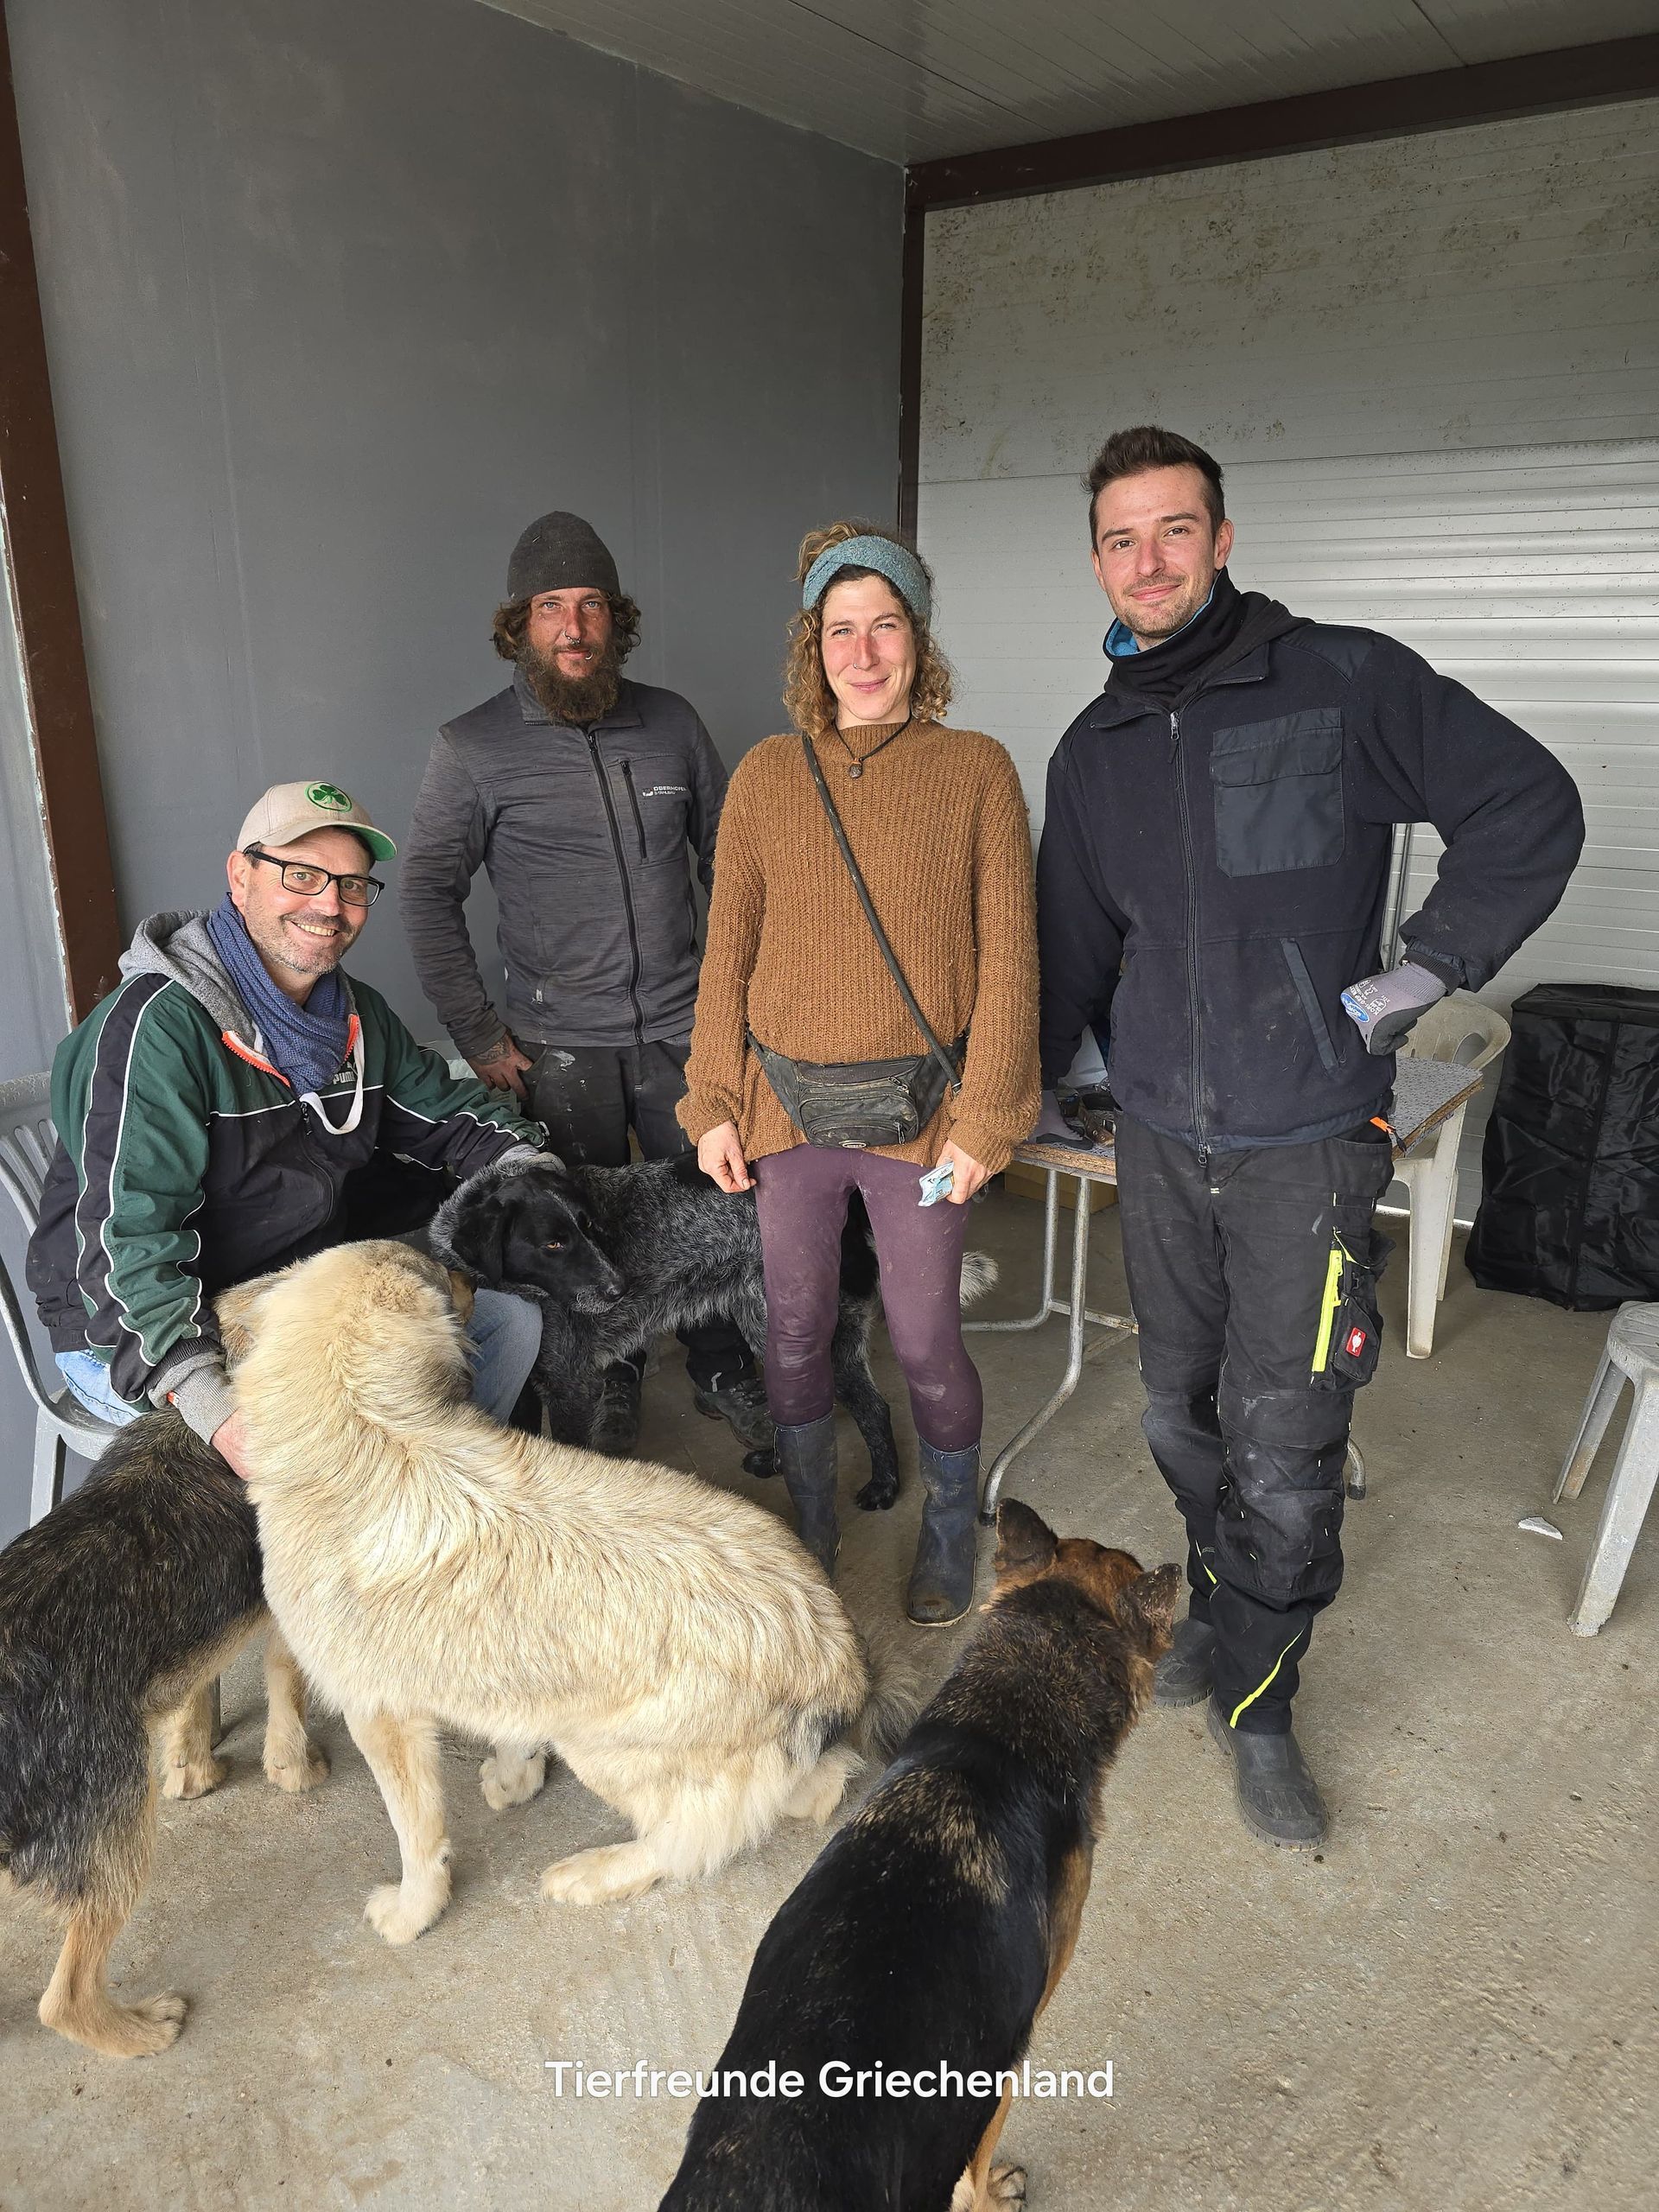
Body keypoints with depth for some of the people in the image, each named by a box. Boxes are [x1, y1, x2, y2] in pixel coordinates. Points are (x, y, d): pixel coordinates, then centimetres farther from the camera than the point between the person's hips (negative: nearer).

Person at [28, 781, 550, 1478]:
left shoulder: (361, 1016, 4)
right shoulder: (156, 1024, -23)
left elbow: (449, 1109, 15)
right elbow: (124, 1239, -29)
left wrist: (526, 1168, -7)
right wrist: (212, 1406, -39)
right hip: (132, 1340, -8)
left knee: (509, 1314, 2)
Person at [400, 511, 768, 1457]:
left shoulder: (671, 722, 3)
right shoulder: (474, 748, -4)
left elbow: (728, 857, 13)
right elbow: (429, 891, -1)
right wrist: (478, 1034, -4)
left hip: (683, 1025, 2)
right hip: (561, 1043, -2)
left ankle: (724, 1371, 31)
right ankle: (612, 1386, 33)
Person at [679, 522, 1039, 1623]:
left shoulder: (977, 769, -2)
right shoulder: (767, 775, 5)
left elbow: (1008, 955, -4)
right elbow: (728, 952, 6)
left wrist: (986, 1118, -9)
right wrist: (712, 1106, 2)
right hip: (786, 1107, 3)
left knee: (926, 1340, 8)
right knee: (795, 1329, 13)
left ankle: (950, 1530, 35)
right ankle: (809, 1527, 37)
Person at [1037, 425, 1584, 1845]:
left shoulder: (1346, 683, -6)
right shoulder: (1095, 750, 10)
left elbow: (1532, 807, -3)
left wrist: (1434, 966, -10)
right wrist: (1026, 1086, 22)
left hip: (1308, 1138, -4)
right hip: (1161, 1136, 5)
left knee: (1283, 1451, -4)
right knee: (1182, 1416, 15)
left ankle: (1255, 1702, 19)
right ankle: (1225, 1610, 39)